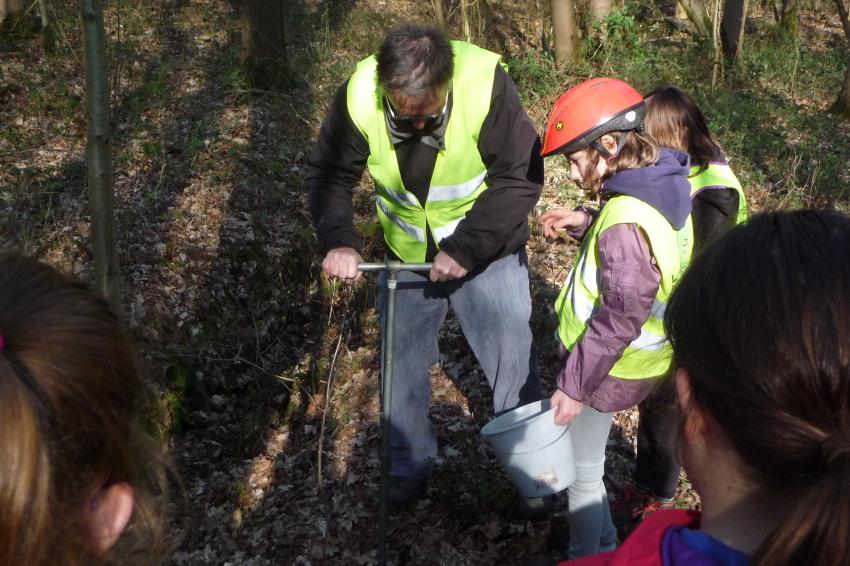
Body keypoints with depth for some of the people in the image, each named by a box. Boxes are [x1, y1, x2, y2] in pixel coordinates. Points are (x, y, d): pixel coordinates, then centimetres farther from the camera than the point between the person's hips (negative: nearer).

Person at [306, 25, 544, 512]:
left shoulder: (487, 84, -30)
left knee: (513, 363, 4)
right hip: (406, 255, 3)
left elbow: (523, 178, -22)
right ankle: (411, 466, 36)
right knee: (404, 364, 13)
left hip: (488, 251, -2)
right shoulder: (359, 96, -22)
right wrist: (338, 240, -25)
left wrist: (465, 248, -27)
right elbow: (330, 175, -8)